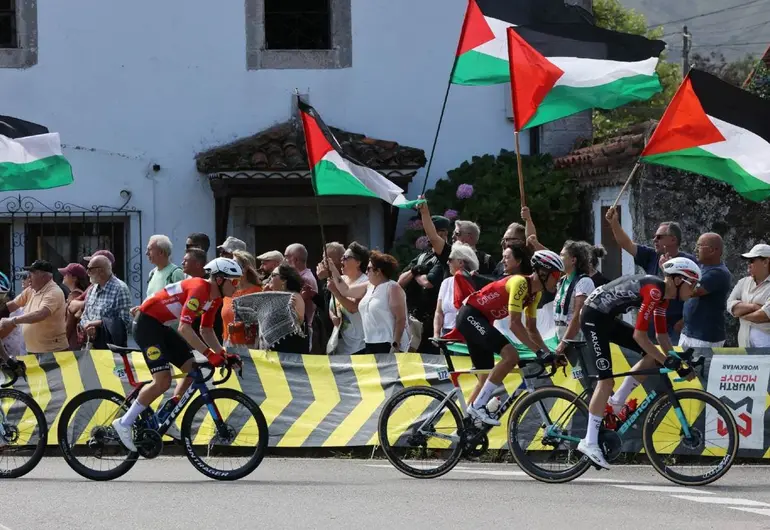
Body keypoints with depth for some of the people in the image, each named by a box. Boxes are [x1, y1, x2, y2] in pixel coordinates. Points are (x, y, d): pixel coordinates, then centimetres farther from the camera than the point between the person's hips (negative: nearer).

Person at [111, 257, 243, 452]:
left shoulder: (215, 297, 6)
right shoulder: (199, 289, -25)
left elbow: (206, 330, 13)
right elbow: (184, 328, -32)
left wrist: (223, 354, -1)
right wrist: (209, 354, -34)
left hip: (162, 326, 10)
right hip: (147, 324, -10)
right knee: (163, 380, -19)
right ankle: (124, 423, -9)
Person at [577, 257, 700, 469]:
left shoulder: (663, 295, 6)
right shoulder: (654, 290, -24)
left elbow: (662, 335, 12)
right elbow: (639, 335, -26)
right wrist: (668, 362, -21)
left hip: (608, 318, 10)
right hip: (594, 316, -10)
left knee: (653, 355, 3)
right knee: (606, 380, -13)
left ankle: (618, 400, 10)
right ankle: (590, 442, -10)